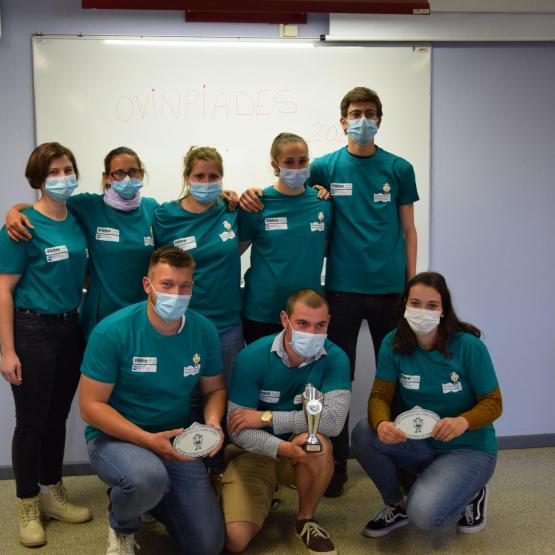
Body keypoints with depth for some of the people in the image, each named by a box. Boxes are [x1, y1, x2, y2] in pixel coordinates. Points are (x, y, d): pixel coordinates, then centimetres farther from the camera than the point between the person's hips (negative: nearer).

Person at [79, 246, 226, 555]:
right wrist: (148, 440, -25)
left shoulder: (204, 331, -7)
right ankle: (122, 525, 0)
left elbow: (215, 389, 8)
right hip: (114, 438, -4)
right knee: (148, 477, -39)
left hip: (178, 442, 4)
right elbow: (92, 406, -16)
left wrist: (212, 423, -14)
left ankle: (148, 494, 28)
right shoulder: (113, 331, -19)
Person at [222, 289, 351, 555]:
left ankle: (306, 520, -6)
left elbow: (333, 419, -29)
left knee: (318, 442, -35)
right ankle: (265, 497, 18)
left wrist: (267, 417, -25)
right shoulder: (252, 357, -18)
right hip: (254, 451, 0)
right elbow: (238, 429, -19)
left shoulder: (335, 359, -15)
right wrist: (284, 448, -37)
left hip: (302, 448, 1)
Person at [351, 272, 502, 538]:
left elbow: (493, 403, -12)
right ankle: (396, 505, 3)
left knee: (423, 514, -27)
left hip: (469, 448, -4)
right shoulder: (393, 344, -10)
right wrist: (382, 424, -35)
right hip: (418, 443, 4)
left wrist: (463, 422, -34)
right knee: (363, 433, -24)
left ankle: (471, 494, 9)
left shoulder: (469, 346, -19)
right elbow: (379, 395, -11)